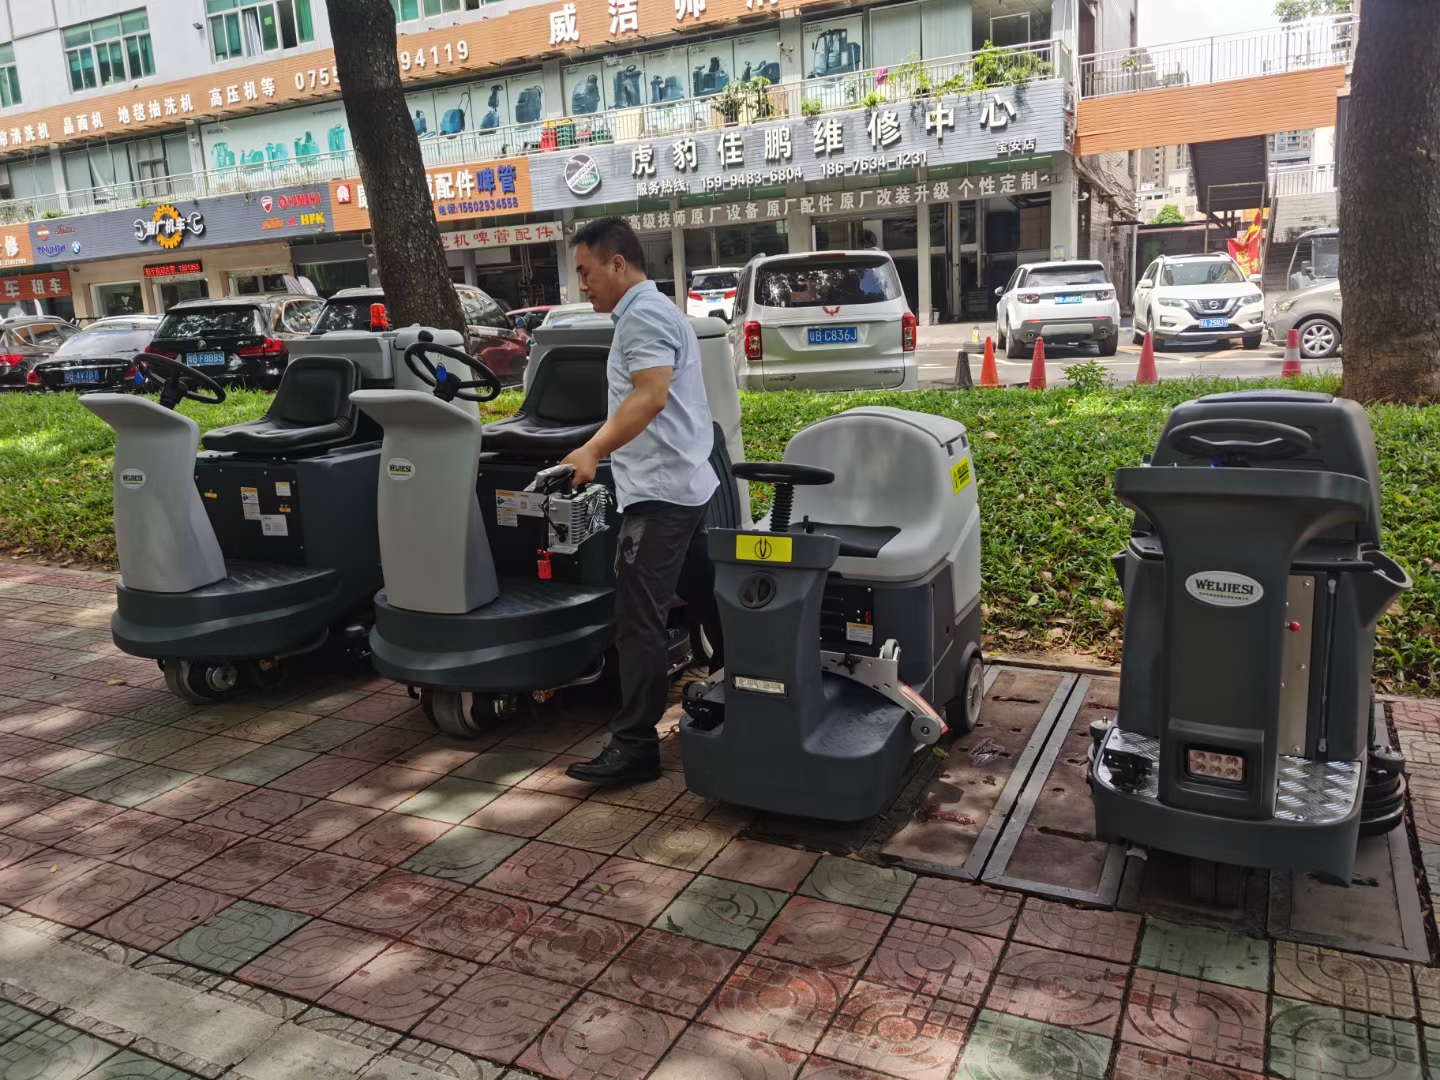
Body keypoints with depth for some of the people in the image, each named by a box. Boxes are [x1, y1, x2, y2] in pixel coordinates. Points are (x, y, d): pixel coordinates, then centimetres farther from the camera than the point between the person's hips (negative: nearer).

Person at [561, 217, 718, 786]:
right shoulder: (655, 310, 21)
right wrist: (598, 447, 28)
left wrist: (593, 451, -33)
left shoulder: (642, 315, -12)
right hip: (684, 484, 11)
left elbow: (651, 395, -27)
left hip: (658, 490, -11)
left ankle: (635, 745, -5)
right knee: (706, 599, 18)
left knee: (639, 621, -9)